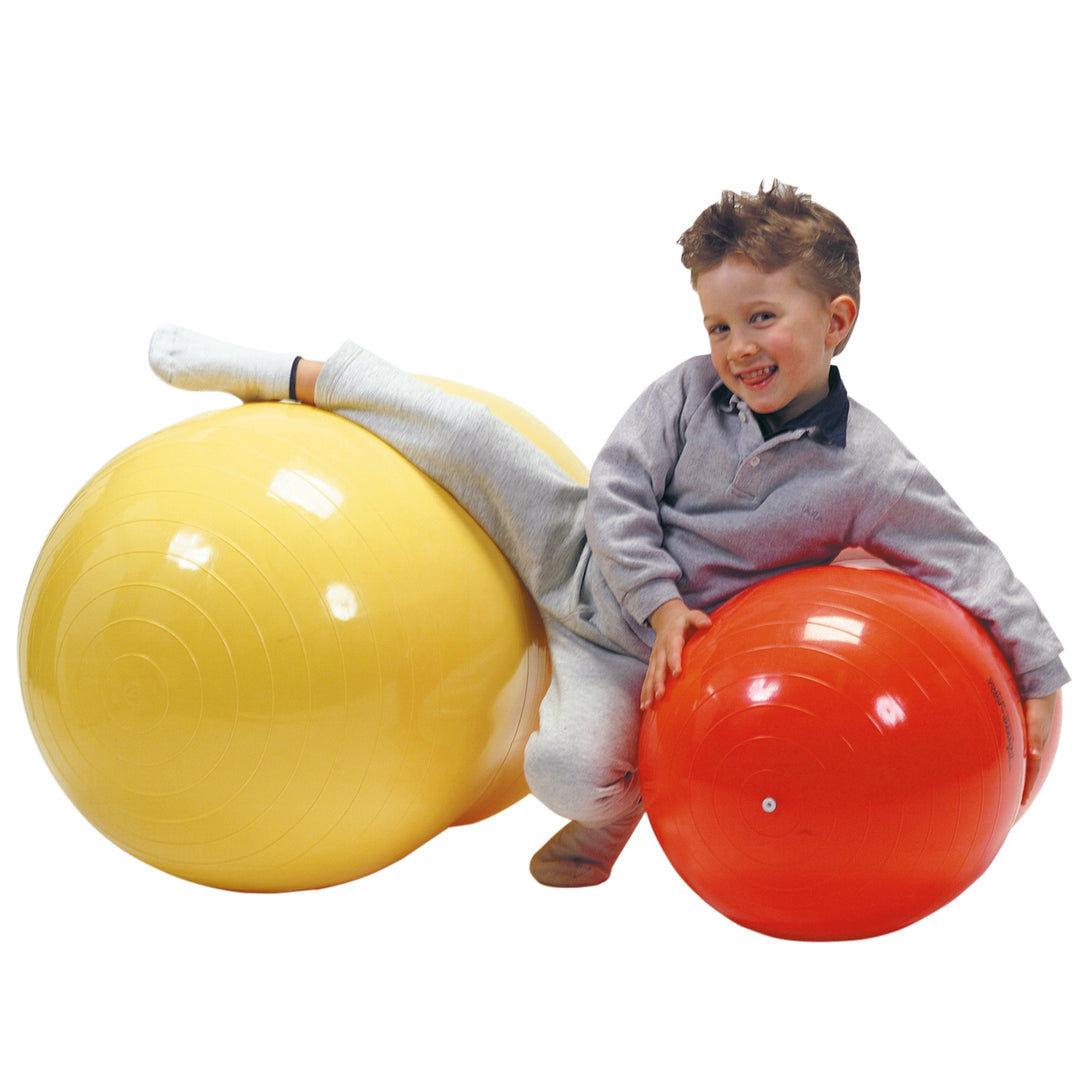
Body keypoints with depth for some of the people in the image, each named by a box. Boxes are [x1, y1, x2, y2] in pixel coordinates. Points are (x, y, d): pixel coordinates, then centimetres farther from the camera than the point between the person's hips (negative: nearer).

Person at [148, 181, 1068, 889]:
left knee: (566, 770, -25)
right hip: (588, 559, 2)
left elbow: (971, 564, -14)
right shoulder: (690, 392, -11)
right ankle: (285, 376, 2)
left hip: (629, 650, -2)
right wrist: (661, 602, -19)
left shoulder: (869, 470, -19)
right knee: (471, 435, -15)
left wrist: (1040, 679, -17)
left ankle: (615, 808, 14)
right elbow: (618, 497, -9)